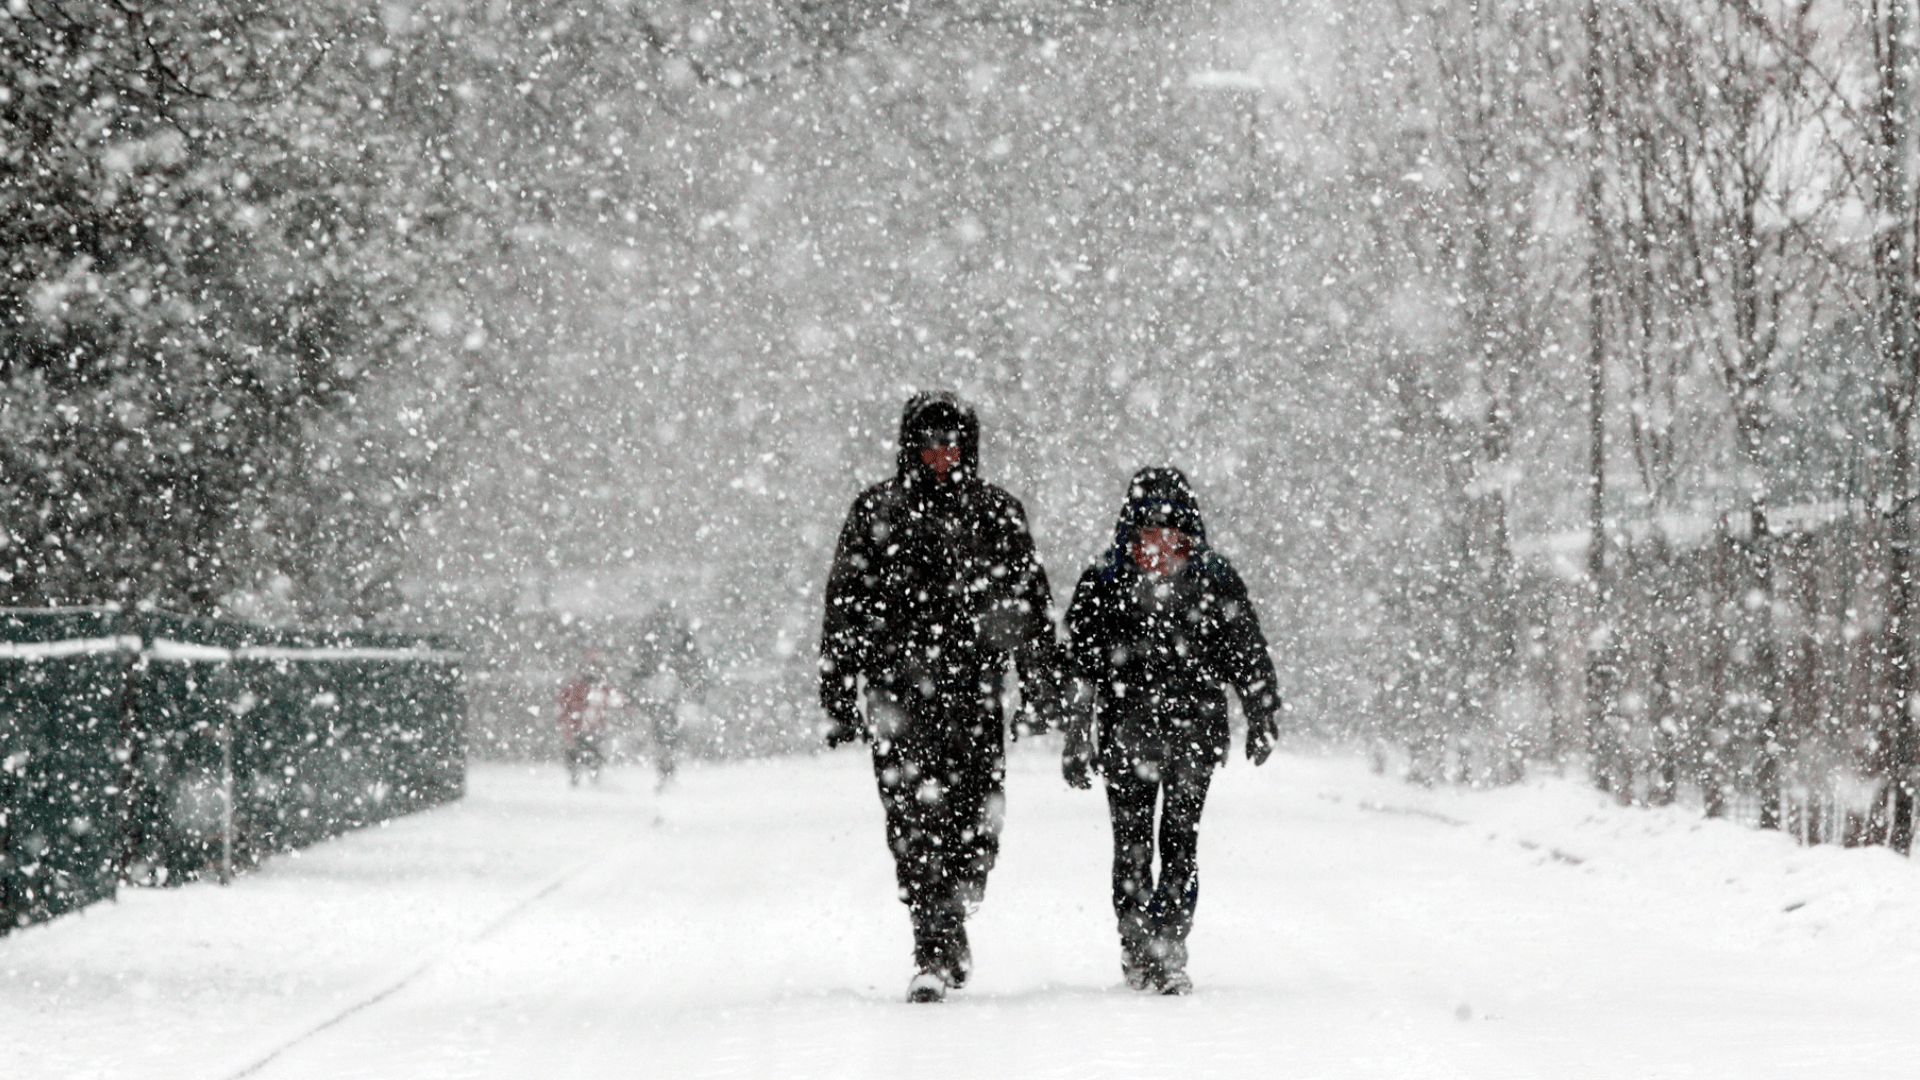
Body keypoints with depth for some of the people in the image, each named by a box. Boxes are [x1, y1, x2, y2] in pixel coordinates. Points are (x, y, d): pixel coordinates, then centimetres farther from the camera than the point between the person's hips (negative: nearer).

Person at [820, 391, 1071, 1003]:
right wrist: (839, 699, 1)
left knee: (978, 815, -2)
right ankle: (935, 952, -8)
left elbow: (1030, 607, 16)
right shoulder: (875, 513, 6)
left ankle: (953, 918, 23)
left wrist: (1045, 688, 12)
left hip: (976, 688, 2)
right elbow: (845, 610, 6)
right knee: (914, 821, -10)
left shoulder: (999, 515, 11)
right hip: (898, 692, -2)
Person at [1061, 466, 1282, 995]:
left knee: (1179, 844, -7)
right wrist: (1076, 734, 3)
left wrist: (1262, 717, 12)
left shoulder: (1215, 582, 6)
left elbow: (1249, 656, 13)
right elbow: (1075, 662, 6)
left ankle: (1169, 953, -9)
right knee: (1132, 845, 2)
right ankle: (1138, 953, 12)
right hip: (1124, 731, 0)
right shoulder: (1103, 584, 4)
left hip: (1193, 731, 0)